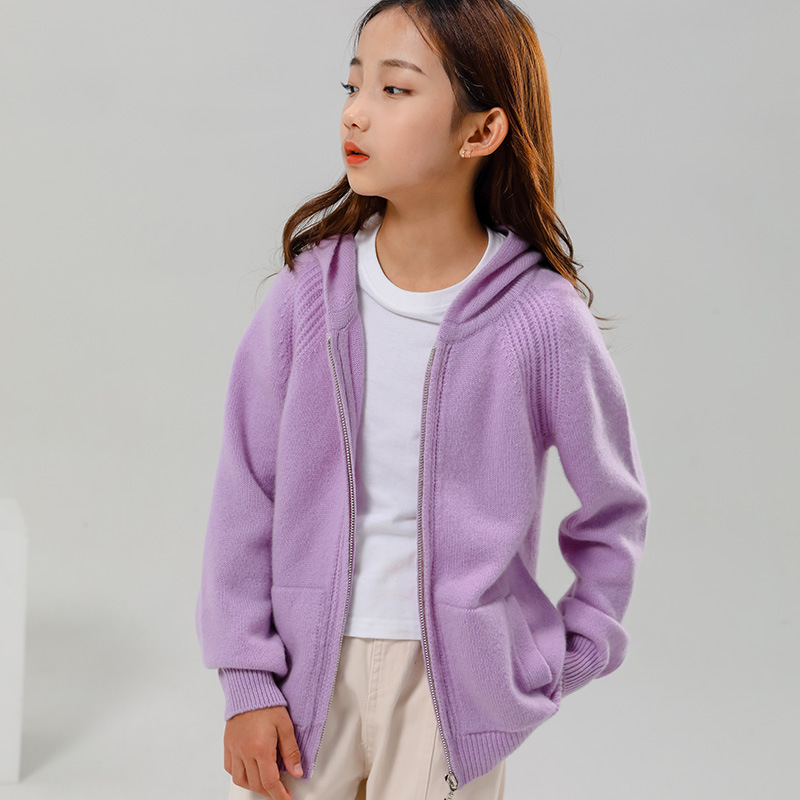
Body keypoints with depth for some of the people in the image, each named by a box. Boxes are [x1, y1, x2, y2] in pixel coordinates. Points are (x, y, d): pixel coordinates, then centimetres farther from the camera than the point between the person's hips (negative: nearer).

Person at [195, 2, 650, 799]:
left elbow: (614, 508, 4)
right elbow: (246, 493, 0)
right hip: (308, 668, 2)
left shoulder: (540, 319, -11)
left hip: (453, 674, -1)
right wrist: (246, 682, -2)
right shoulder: (308, 291, -6)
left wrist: (572, 656, 3)